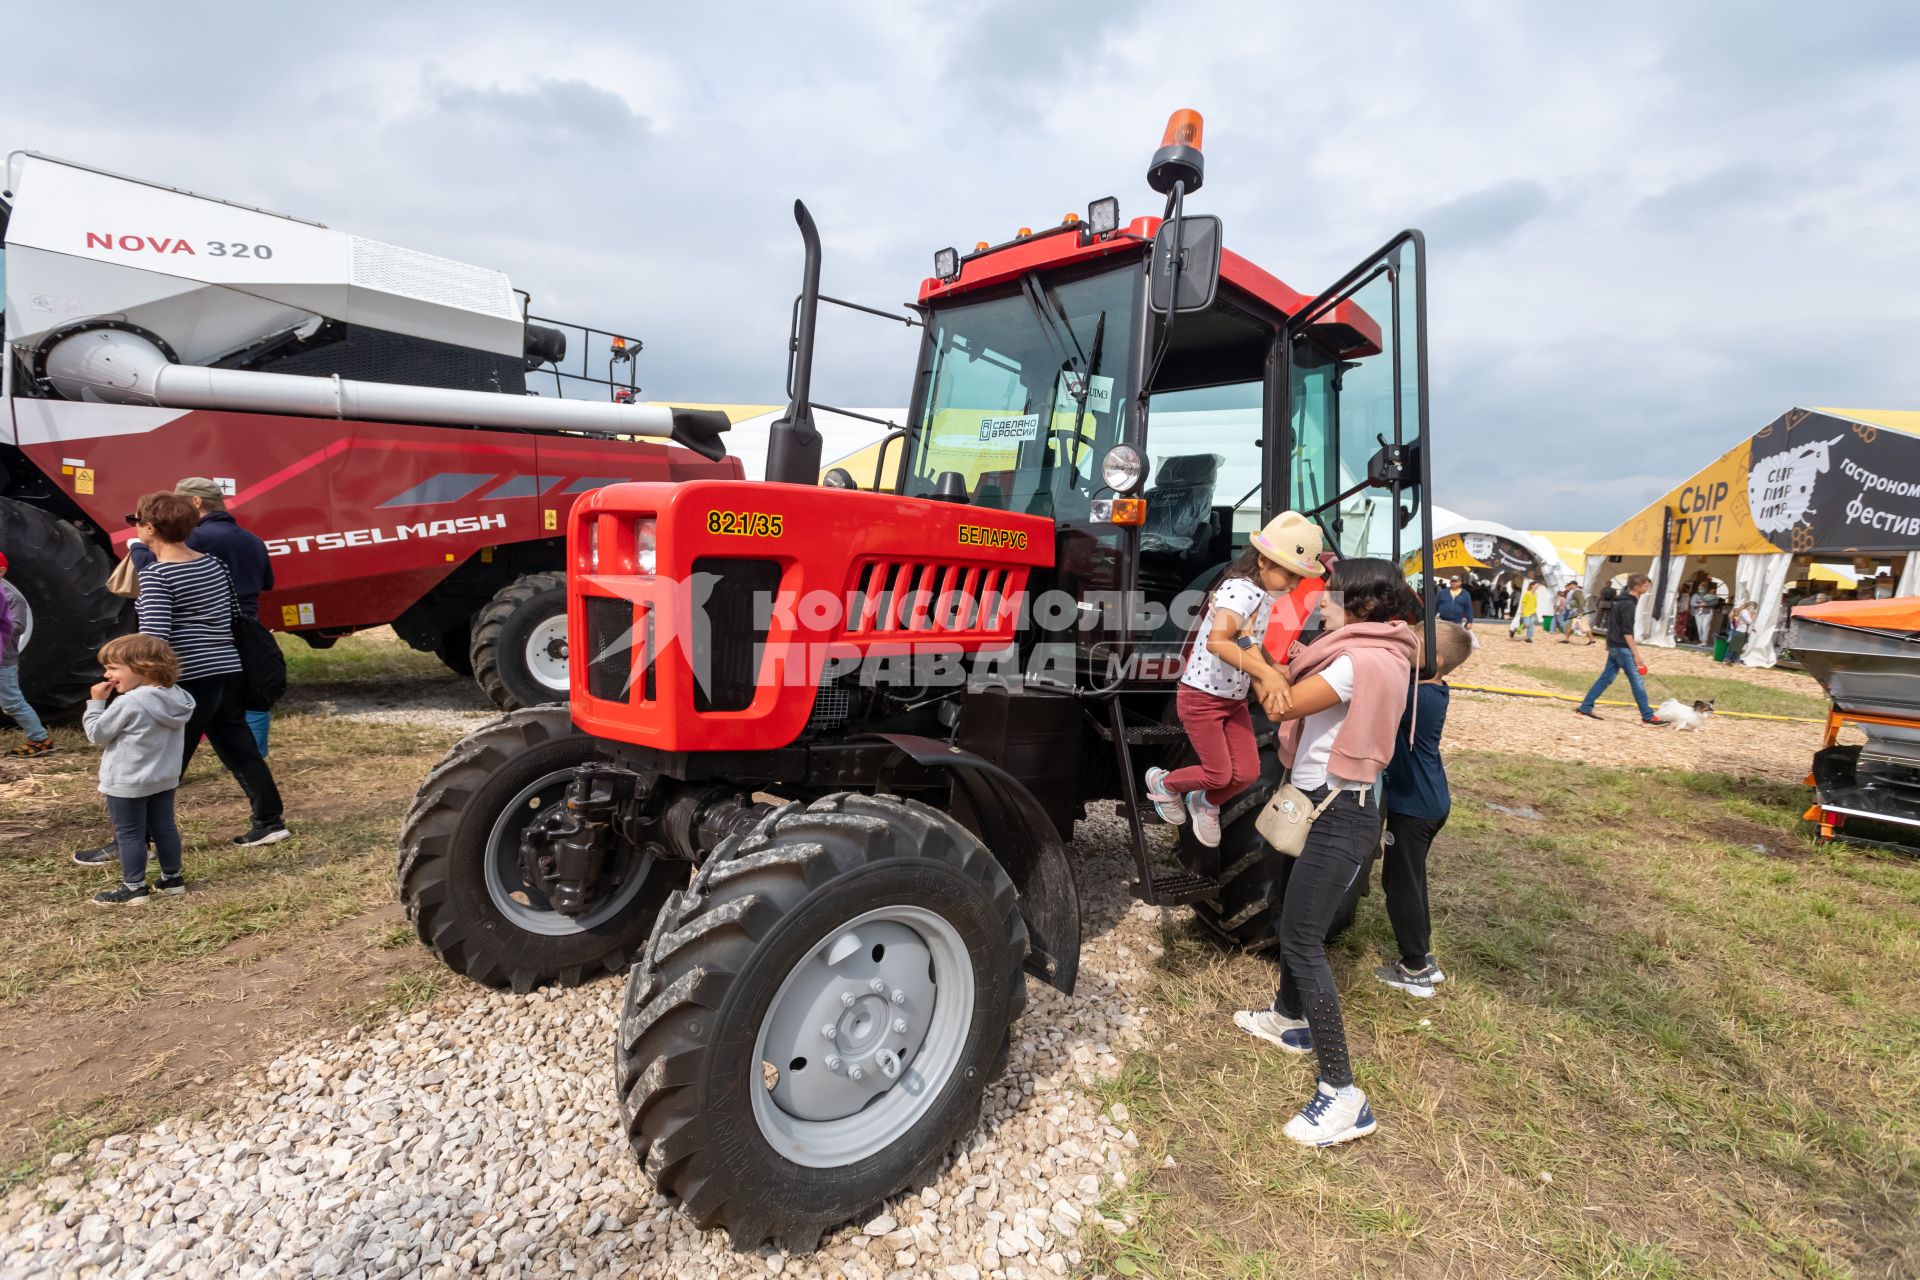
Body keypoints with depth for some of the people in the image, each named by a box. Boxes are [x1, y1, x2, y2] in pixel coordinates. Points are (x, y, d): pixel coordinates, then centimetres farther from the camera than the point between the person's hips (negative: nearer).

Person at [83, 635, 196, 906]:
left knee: (129, 834, 4)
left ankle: (134, 888, 10)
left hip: (127, 783, -7)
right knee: (164, 827, 15)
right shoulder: (176, 697, -1)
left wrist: (95, 702, -4)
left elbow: (97, 734, -11)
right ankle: (173, 878, 23)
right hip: (165, 778, 7)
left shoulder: (128, 703, -22)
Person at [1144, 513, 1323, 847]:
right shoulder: (1240, 591, -26)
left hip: (1235, 699, 8)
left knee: (1247, 773, 6)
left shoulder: (1264, 597, 4)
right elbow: (1217, 642, -41)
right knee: (1220, 775, 2)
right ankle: (1162, 782, 29)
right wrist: (1267, 673, -44)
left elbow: (1250, 646, 3)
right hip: (1202, 698, -8)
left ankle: (1204, 803, 36)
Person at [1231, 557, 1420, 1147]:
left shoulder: (1362, 660, -21)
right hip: (1330, 805, 10)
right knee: (1296, 919, 24)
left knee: (1302, 941, -8)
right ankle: (1289, 1019, 43)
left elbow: (1284, 705, -20)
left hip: (1340, 815, -10)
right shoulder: (1372, 652, 10)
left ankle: (1342, 1096, -3)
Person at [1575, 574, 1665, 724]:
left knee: (1606, 678, 10)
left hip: (1615, 646, 10)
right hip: (1621, 647, -10)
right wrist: (1636, 653, -19)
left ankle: (1584, 708, 10)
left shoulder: (1623, 601, 13)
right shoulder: (1628, 604, -17)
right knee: (1636, 681, -3)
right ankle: (1648, 717, 3)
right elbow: (1627, 632, -20)